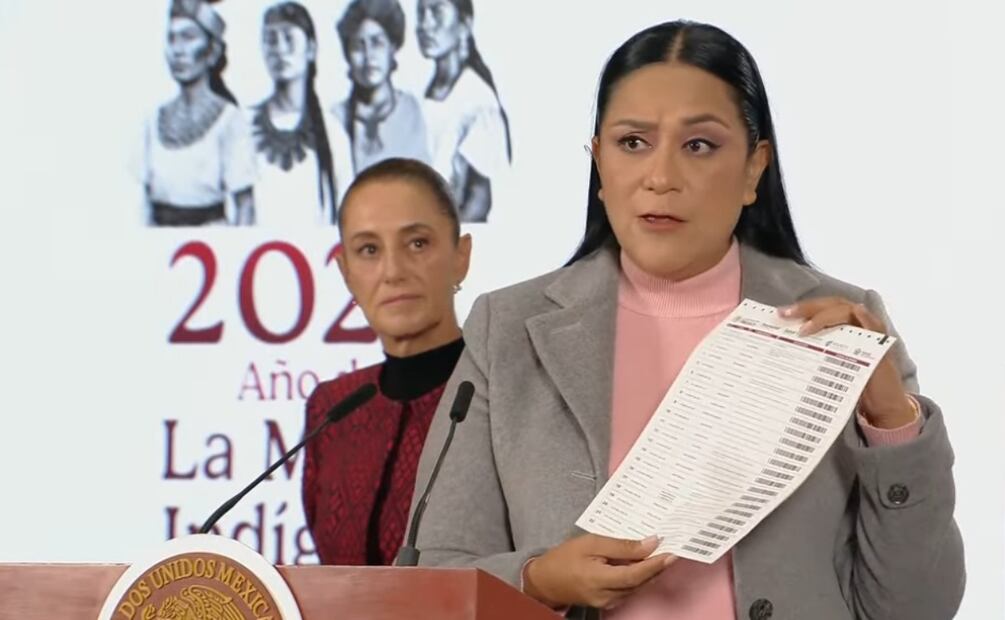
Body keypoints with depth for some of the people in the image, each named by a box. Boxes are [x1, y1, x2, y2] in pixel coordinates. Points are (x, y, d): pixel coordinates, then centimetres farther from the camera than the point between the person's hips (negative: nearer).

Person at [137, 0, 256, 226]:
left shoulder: (229, 119, -5)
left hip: (210, 229, -4)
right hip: (161, 234, 4)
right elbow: (148, 199, 12)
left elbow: (245, 203, -7)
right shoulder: (155, 121, 9)